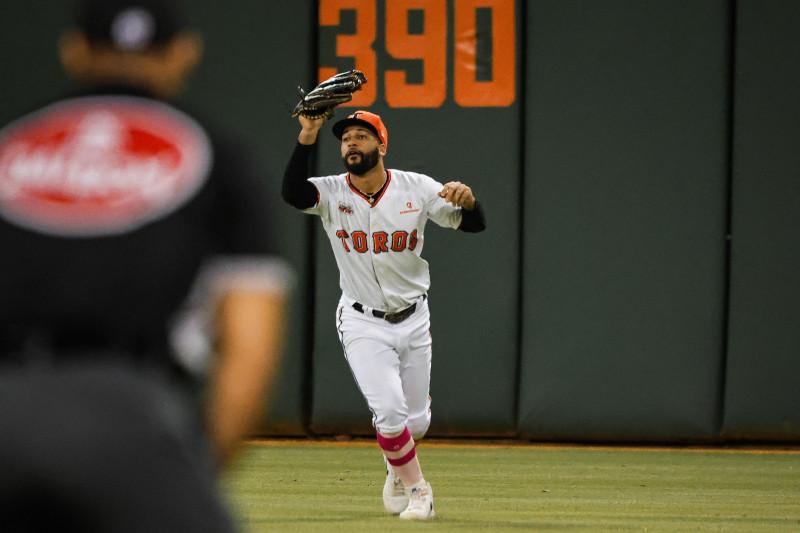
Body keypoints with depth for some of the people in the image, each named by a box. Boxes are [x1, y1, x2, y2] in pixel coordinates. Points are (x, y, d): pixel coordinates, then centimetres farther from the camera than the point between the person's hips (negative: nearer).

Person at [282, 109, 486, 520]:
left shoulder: (416, 189, -7)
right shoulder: (332, 193, -10)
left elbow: (475, 225, -9)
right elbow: (292, 192, -32)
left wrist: (467, 198, -32)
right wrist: (307, 137, -39)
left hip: (413, 319, 2)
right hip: (363, 323, -2)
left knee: (416, 420, 10)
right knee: (390, 412, -16)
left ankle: (397, 466, 44)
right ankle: (416, 489, 8)